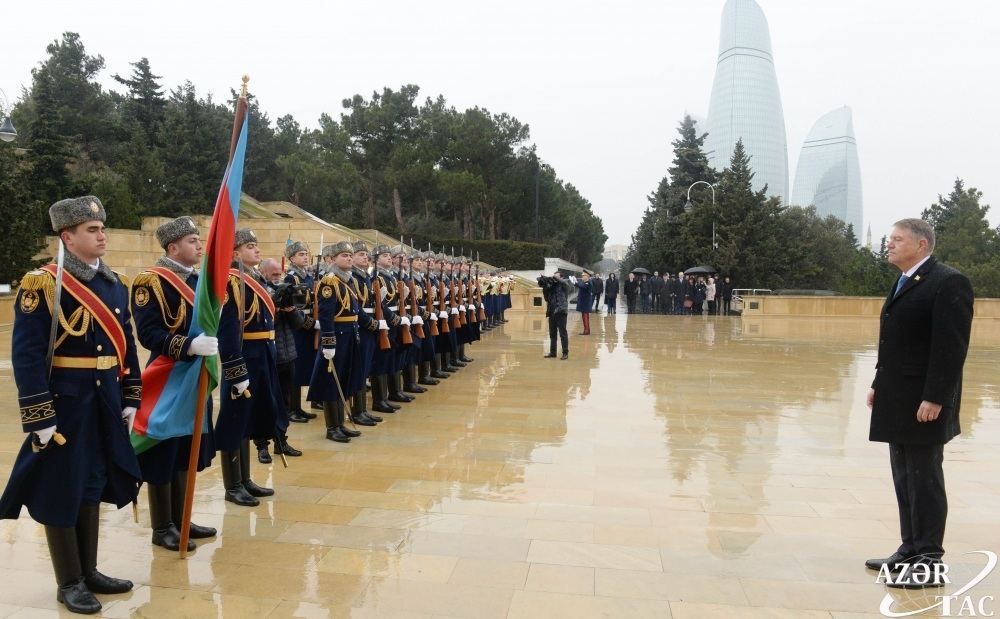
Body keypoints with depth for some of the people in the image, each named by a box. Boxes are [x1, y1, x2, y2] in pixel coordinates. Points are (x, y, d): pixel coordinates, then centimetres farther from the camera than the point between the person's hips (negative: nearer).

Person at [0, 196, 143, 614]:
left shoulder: (116, 284, 8)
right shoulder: (42, 284, -12)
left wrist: (130, 400, 10)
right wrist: (40, 419, -17)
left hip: (106, 406, 6)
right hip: (64, 407, -6)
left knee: (92, 486, 16)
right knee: (60, 492, 7)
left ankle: (88, 571, 31)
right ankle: (69, 583, 21)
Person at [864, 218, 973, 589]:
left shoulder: (948, 283, -13)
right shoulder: (903, 283, 16)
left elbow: (952, 347, -19)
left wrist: (934, 399, -22)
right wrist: (879, 384, 15)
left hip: (923, 404, -9)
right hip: (898, 402, 9)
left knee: (925, 483, -1)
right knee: (905, 482, 14)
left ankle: (930, 563, 9)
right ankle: (911, 551, 24)